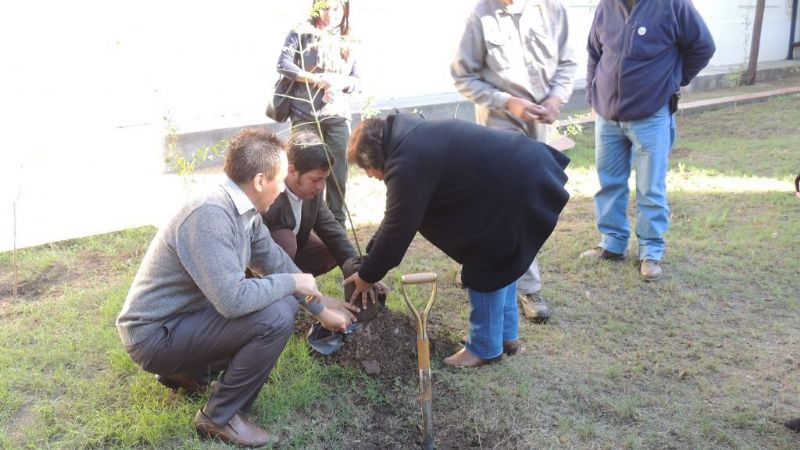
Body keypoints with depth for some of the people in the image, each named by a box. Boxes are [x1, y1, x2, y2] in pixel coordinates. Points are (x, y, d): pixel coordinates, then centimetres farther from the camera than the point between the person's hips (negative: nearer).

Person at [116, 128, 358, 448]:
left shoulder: (245, 211, -1)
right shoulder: (209, 216, -30)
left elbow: (276, 264, 11)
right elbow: (232, 299, -36)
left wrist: (321, 307, 14)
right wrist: (292, 283, -21)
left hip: (187, 312, 9)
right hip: (155, 335, -9)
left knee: (284, 301, 11)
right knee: (275, 317, -24)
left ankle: (184, 368, 17)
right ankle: (220, 417, -4)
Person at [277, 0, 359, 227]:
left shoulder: (348, 42, 11)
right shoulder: (302, 33, -1)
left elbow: (355, 80, 11)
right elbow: (283, 64, -10)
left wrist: (340, 83, -11)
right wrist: (318, 79, -17)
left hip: (337, 116, 3)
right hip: (306, 114, -3)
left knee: (338, 170, 3)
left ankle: (337, 223, 14)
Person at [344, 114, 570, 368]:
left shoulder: (407, 166, -21)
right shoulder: (409, 136, 11)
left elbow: (397, 229, -14)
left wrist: (367, 276, 0)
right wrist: (372, 258, 19)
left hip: (517, 189, -11)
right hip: (526, 171, 11)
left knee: (484, 269, 1)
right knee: (500, 259, 22)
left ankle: (485, 347, 17)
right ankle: (507, 335, 35)